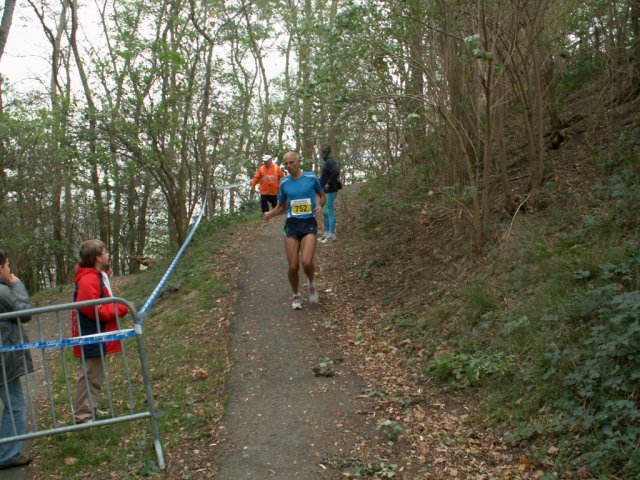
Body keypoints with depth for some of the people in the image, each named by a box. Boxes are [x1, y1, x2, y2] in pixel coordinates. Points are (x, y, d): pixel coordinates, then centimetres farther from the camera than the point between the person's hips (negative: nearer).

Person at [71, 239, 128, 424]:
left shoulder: (99, 275, 12)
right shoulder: (89, 280, -21)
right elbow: (94, 310, -26)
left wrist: (118, 307, 3)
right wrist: (122, 308, -18)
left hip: (97, 337, 10)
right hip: (91, 338, -10)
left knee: (95, 376, 19)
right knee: (90, 377, -3)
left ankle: (90, 409, 30)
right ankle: (82, 416, 5)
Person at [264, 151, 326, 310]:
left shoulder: (311, 177, -1)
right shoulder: (284, 182, 4)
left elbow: (322, 195, 14)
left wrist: (320, 205, -8)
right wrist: (271, 214, -2)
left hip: (309, 224, -2)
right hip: (292, 225, 2)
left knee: (306, 262, -21)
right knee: (293, 266, -2)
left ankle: (312, 283, 13)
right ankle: (296, 295, 24)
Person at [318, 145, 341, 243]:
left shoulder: (330, 162, -15)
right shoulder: (326, 161, 14)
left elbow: (336, 172, -29)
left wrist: (329, 183, -22)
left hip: (330, 191, -10)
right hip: (326, 191, 10)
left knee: (330, 212, -4)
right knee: (325, 212, 15)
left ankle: (331, 235, 2)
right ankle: (327, 233, 23)